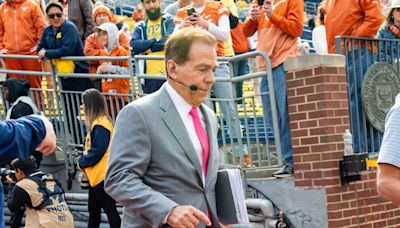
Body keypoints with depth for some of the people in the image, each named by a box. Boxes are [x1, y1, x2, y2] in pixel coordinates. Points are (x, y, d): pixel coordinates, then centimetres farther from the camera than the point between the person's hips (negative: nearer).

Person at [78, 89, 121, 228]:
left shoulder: (100, 124, -17)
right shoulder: (96, 122, 12)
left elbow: (97, 151, -21)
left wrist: (82, 163, -8)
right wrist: (84, 161, 5)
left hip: (102, 176, -10)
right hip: (96, 175, 10)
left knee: (110, 211, -4)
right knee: (93, 210, 18)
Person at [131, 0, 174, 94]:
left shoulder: (169, 20, 6)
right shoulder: (140, 26, 17)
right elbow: (134, 46, -1)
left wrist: (146, 47, -4)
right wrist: (154, 41, -8)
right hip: (149, 76, 4)